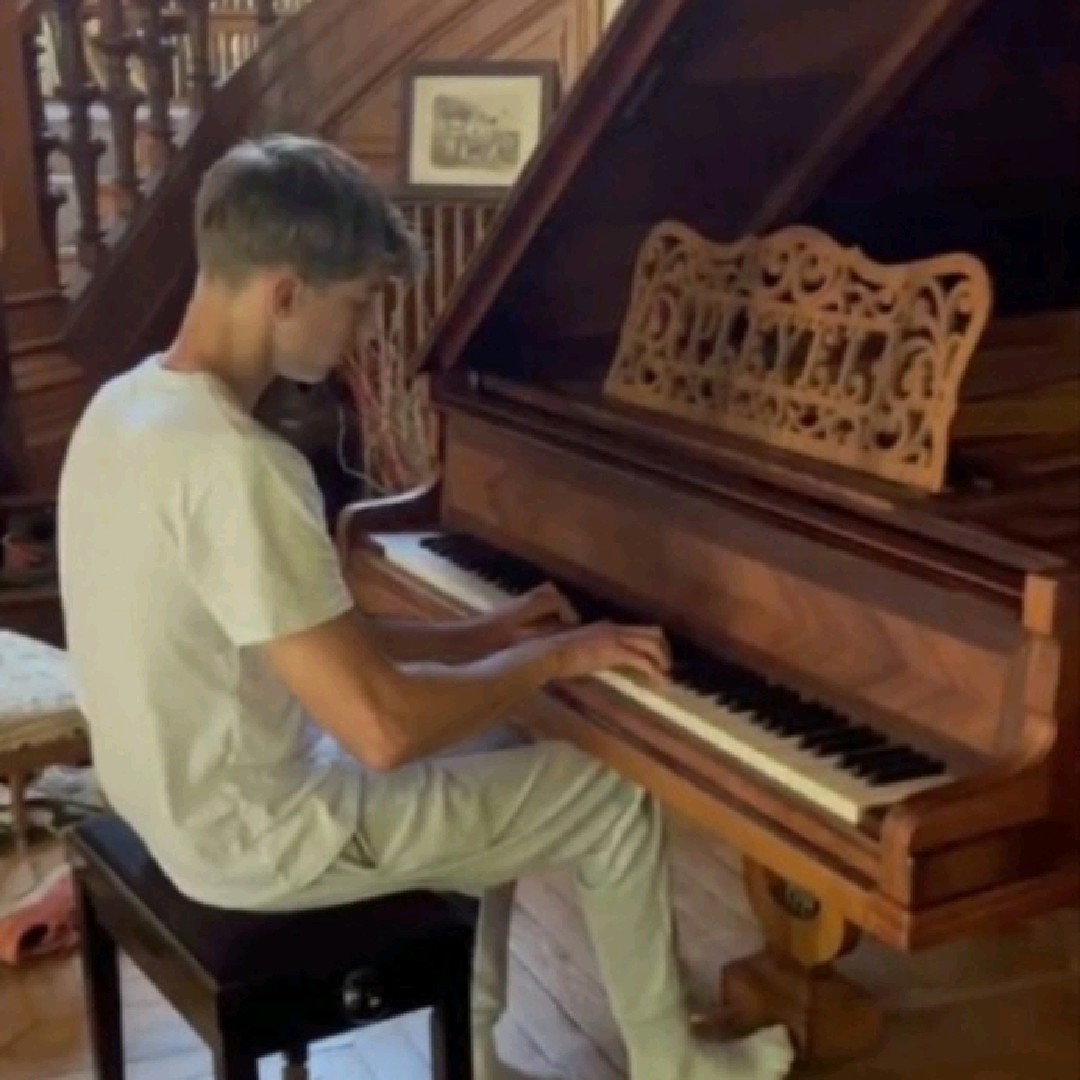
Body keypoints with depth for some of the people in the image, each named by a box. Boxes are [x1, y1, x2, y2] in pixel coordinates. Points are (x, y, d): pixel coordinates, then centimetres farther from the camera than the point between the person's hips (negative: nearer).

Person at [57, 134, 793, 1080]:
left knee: (479, 766, 27)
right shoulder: (237, 466, -30)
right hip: (260, 834, -9)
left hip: (181, 792, 9)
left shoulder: (130, 405, 1)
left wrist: (474, 636, 6)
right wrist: (555, 657, -14)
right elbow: (385, 729, -30)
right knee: (614, 802, 4)